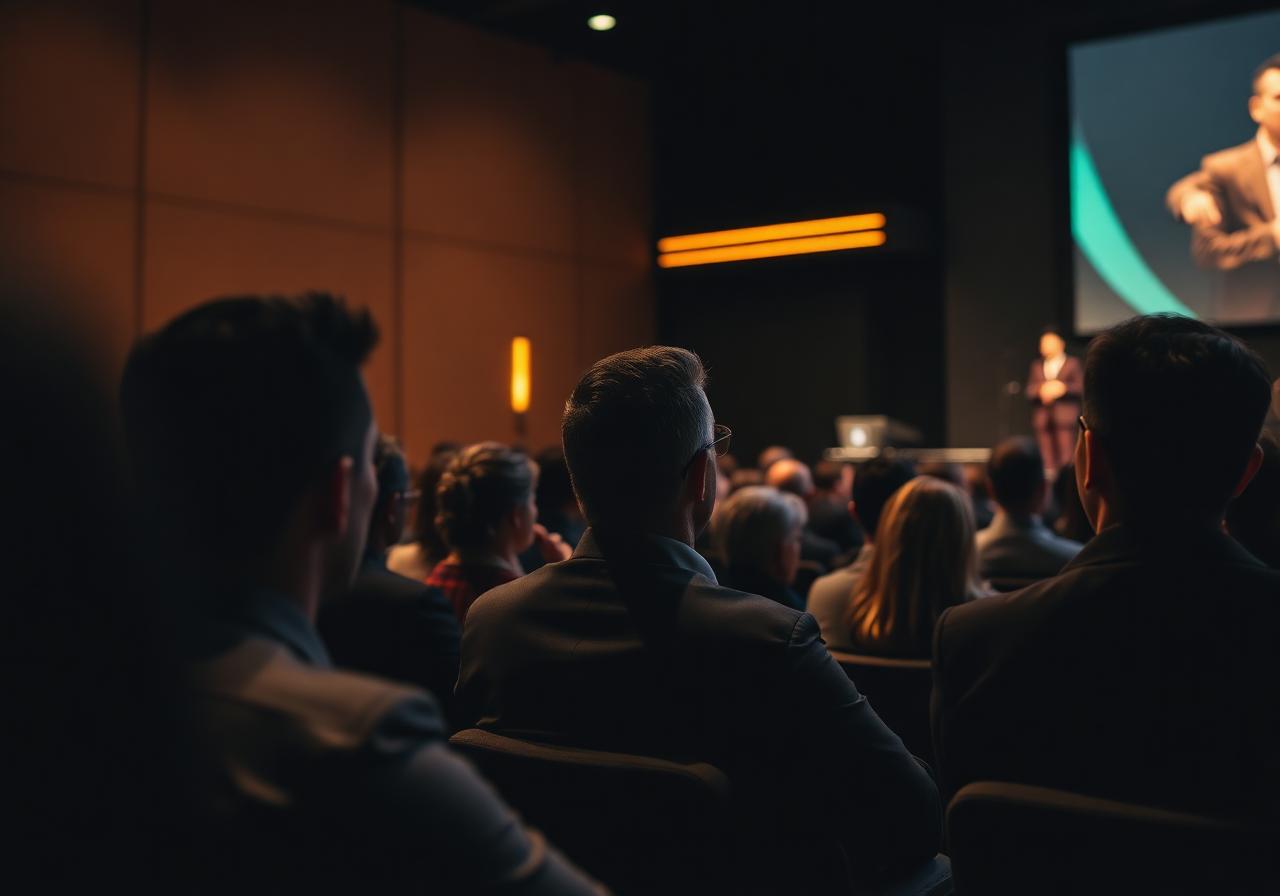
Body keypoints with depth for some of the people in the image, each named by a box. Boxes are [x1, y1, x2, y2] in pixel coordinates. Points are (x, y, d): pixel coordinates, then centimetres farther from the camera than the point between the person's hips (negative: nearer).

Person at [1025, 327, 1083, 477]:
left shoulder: (1072, 363, 10)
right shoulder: (1036, 365, 18)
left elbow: (1081, 386, 1)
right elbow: (1029, 390, 10)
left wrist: (1063, 387, -12)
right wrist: (1041, 389, -10)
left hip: (1064, 415, -3)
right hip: (1043, 417, 3)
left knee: (1066, 453, -10)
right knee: (1047, 456, -1)